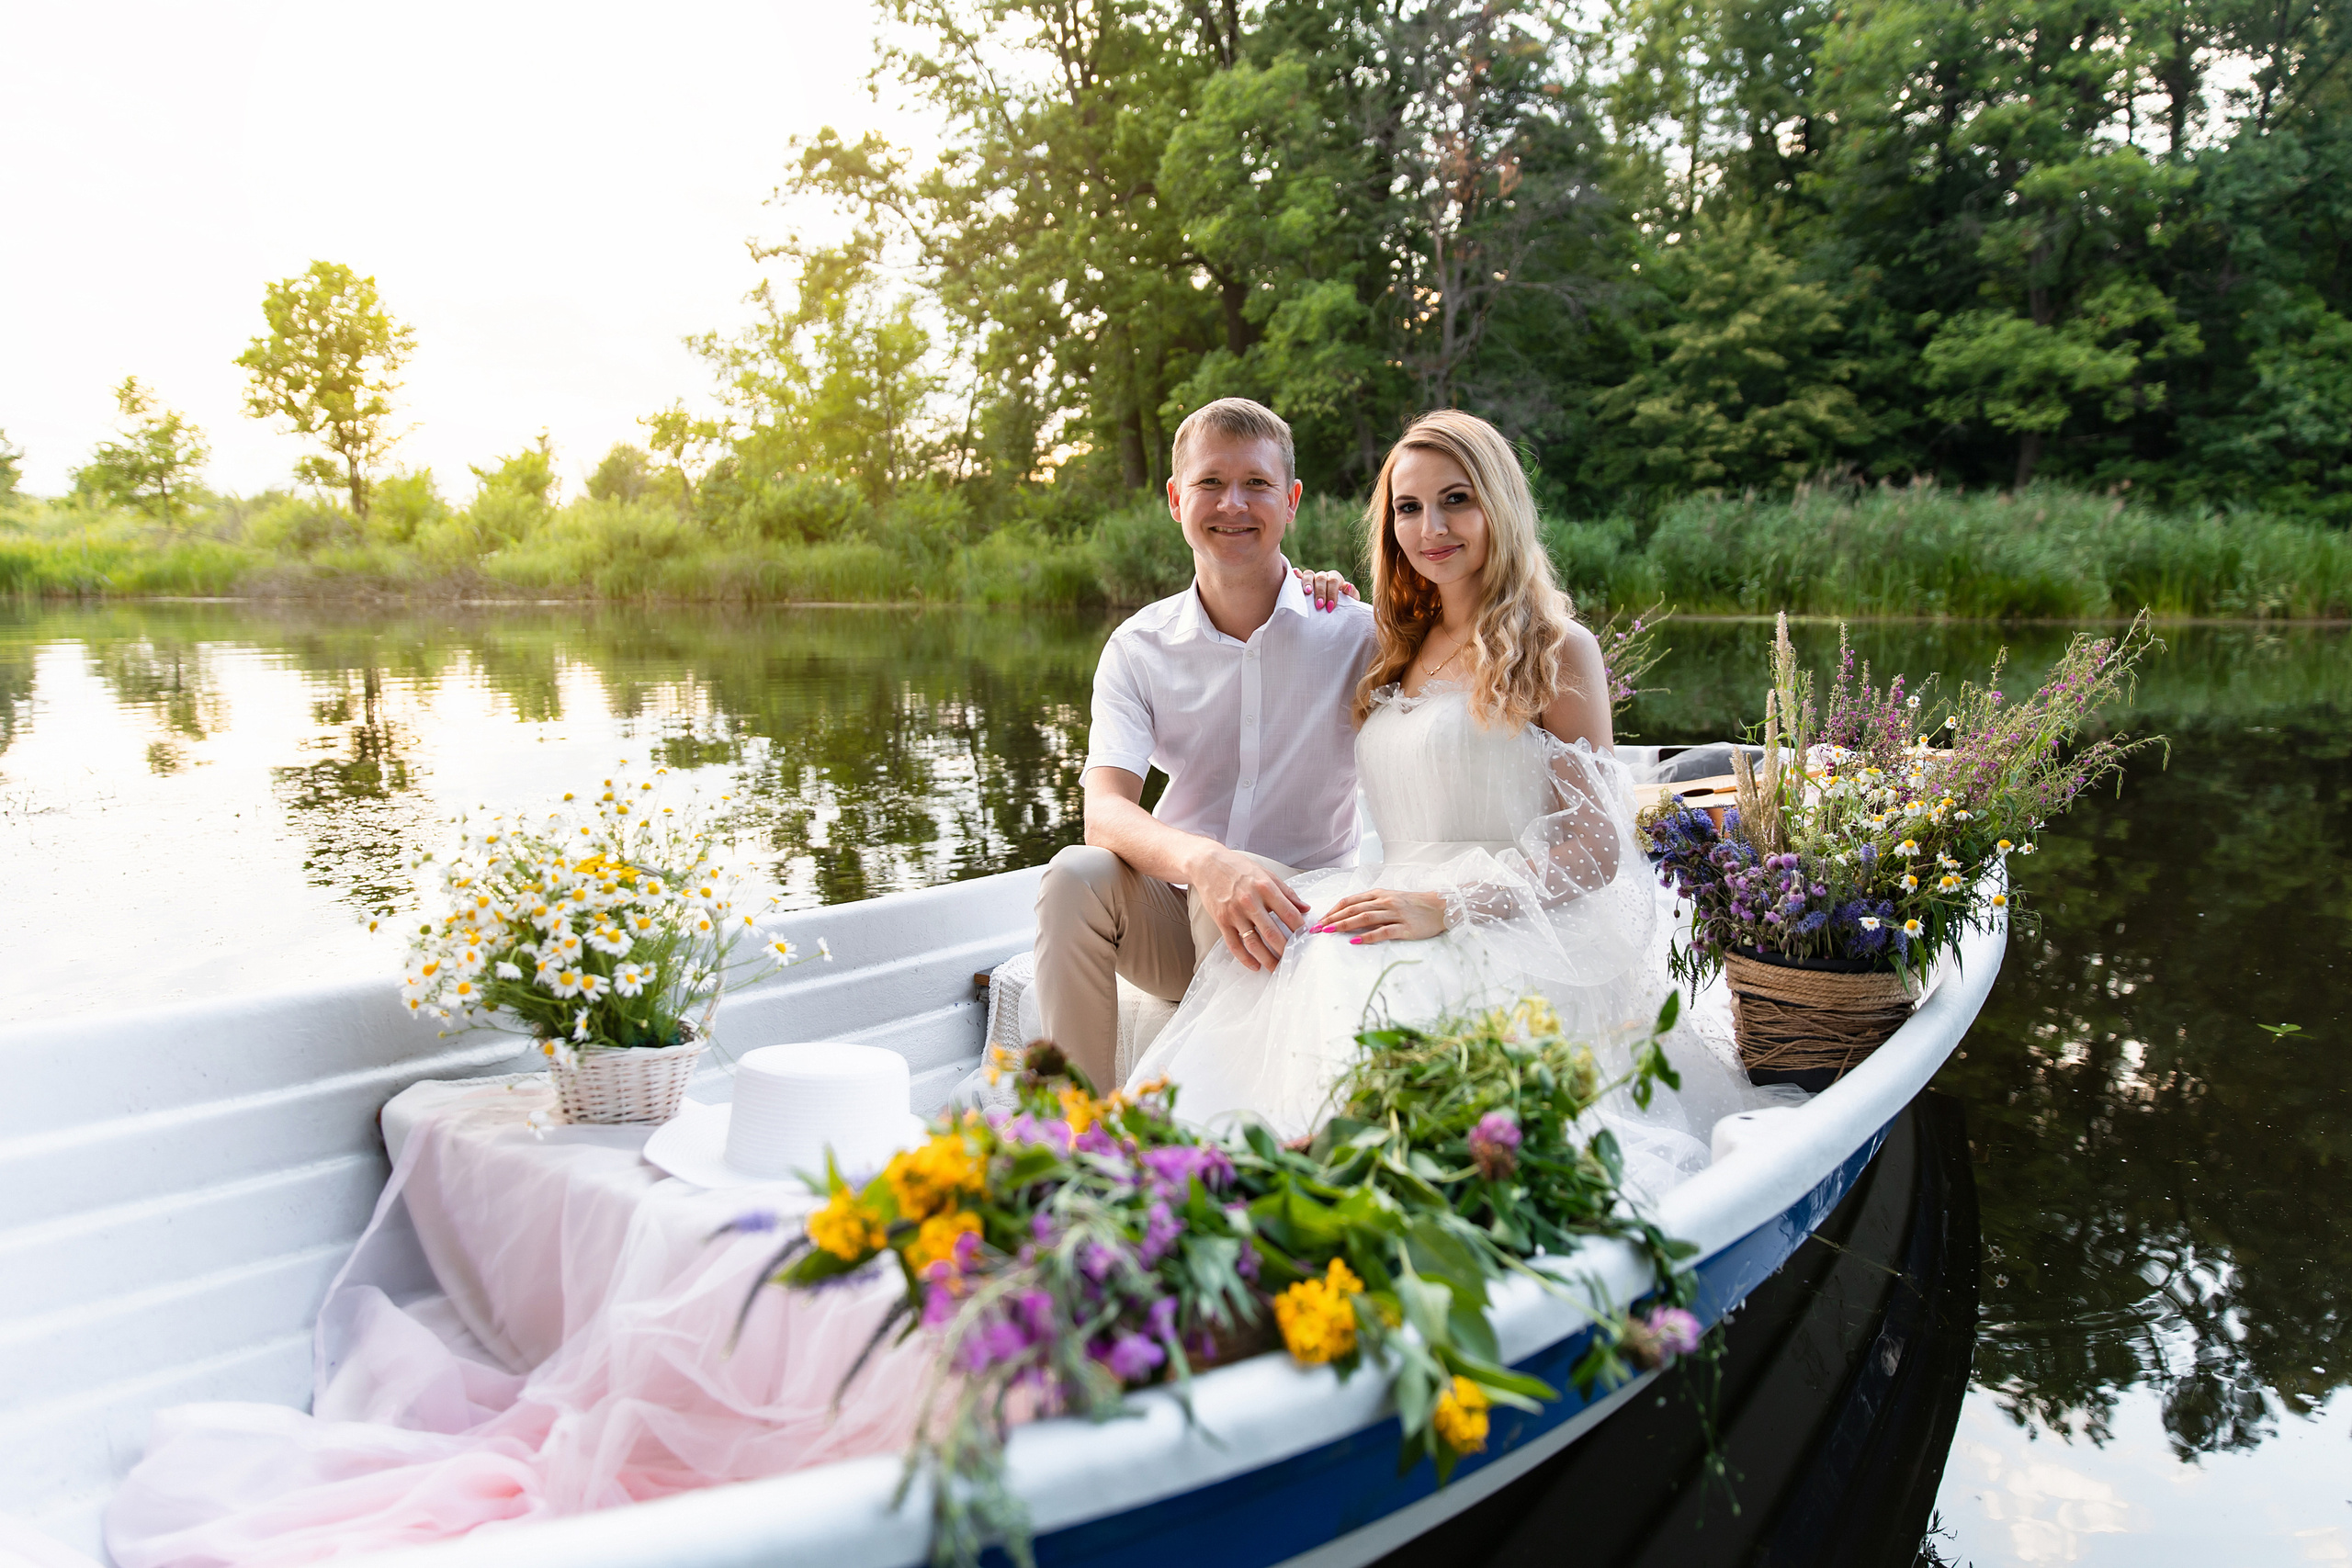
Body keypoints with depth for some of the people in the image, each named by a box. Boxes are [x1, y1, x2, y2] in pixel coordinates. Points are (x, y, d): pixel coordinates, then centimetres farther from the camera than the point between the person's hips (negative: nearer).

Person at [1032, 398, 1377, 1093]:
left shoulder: (1355, 632, -4)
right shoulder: (1138, 648, 0)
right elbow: (1105, 811, -17)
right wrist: (1204, 861, -38)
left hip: (1299, 920, -2)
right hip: (1169, 916, 2)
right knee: (1075, 875, -28)